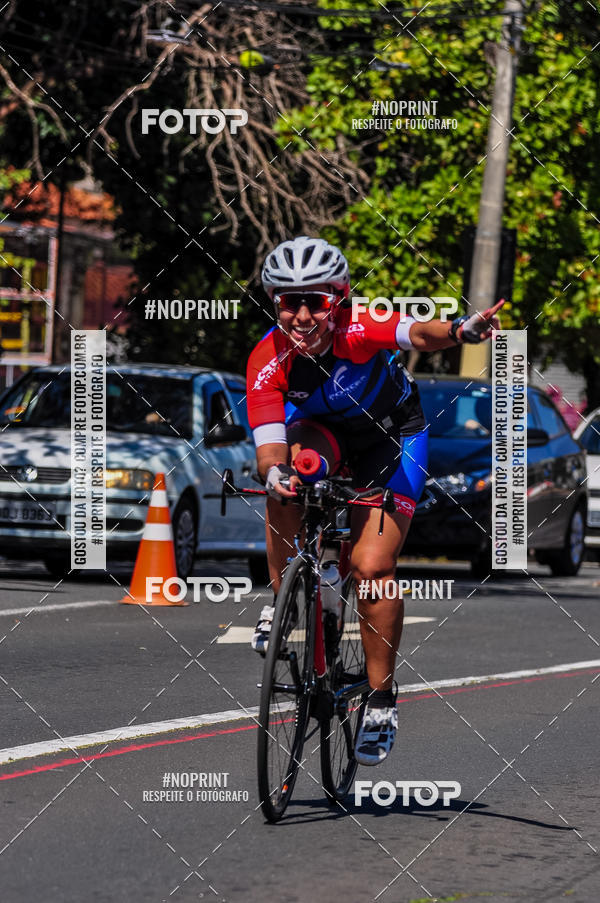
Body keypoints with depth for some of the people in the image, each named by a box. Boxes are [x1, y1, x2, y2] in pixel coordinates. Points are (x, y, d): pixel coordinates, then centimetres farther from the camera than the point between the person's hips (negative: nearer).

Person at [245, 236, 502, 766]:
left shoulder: (357, 330, -33)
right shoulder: (268, 362, -27)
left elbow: (419, 334, -52)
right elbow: (269, 445, -33)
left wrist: (461, 332, -73)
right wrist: (273, 473, -57)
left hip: (393, 433, -2)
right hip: (323, 428, 2)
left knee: (372, 567, -15)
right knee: (291, 469, -35)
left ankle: (381, 699, 4)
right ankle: (283, 601, -14)